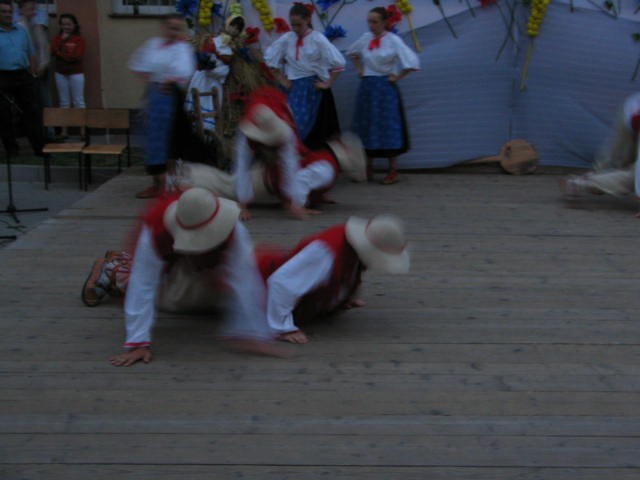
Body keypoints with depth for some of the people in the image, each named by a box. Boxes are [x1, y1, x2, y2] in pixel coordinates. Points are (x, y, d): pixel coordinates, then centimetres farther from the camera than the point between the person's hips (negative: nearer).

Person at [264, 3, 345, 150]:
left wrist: (328, 83, -9)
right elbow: (270, 57, 13)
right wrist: (281, 79, 8)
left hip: (314, 87, -3)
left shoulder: (318, 39, -8)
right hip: (294, 88, 3)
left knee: (315, 130, 1)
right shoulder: (286, 39, 2)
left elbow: (338, 62, -10)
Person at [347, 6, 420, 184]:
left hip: (385, 88, -5)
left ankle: (393, 170, 2)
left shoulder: (393, 40, -9)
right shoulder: (366, 38, 6)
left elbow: (412, 62, -13)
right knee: (365, 128, 8)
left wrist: (397, 77, -9)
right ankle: (367, 168, 19)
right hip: (367, 87, 6)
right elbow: (352, 52, 27)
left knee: (388, 128, -5)